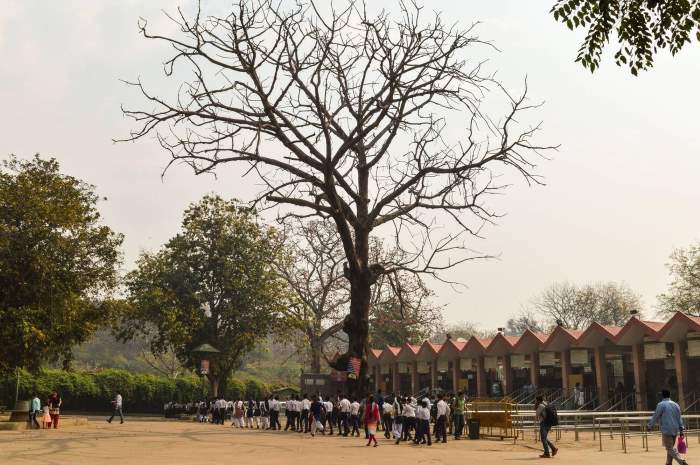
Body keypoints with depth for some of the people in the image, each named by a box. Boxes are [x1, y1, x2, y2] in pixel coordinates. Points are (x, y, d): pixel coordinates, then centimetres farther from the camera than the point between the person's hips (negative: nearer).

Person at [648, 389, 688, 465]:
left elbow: (655, 417, -6)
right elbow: (679, 418, 11)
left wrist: (650, 425, 7)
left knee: (670, 449, -7)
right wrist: (681, 430, 12)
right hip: (675, 430, 7)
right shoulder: (675, 405, 12)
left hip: (666, 430, -7)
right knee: (671, 447, 17)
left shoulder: (661, 405, -8)